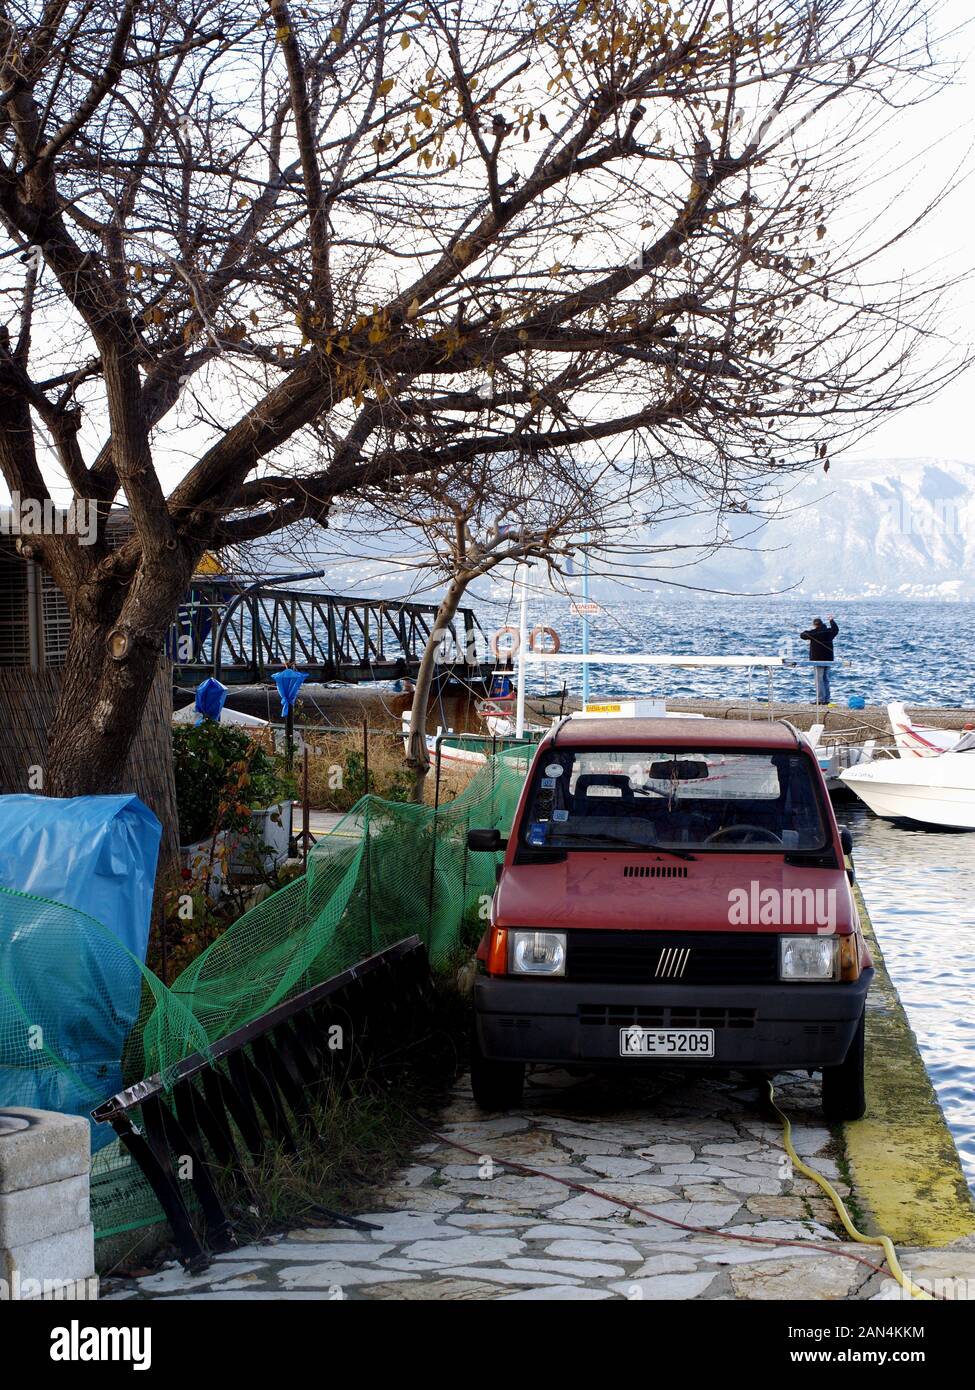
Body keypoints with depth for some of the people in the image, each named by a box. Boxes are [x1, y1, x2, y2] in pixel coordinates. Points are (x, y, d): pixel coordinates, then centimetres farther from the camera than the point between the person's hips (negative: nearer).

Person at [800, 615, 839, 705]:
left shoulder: (814, 632, -13)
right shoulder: (829, 631, 5)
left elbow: (802, 635, -3)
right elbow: (836, 629, 28)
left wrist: (807, 630, 18)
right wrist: (832, 620, 44)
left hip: (818, 659, -6)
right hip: (828, 659, 6)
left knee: (819, 679, -4)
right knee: (826, 679, 13)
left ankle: (820, 699, -9)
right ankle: (826, 699, 14)